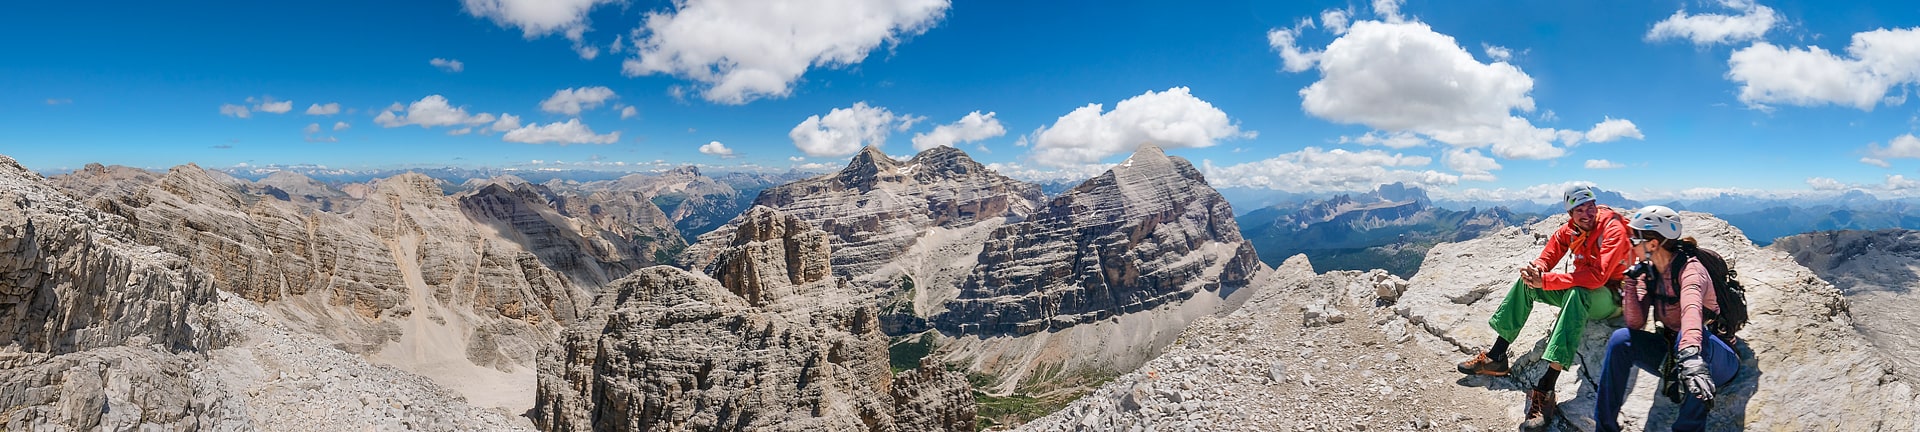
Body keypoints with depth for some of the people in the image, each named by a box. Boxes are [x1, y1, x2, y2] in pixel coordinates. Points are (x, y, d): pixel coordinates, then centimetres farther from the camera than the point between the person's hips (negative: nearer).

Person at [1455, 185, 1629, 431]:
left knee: (1577, 293, -38)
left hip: (1612, 297, -7)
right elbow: (1545, 259, 3)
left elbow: (1597, 276, -32)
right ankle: (1496, 357, -3)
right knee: (1526, 282, -3)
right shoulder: (1569, 231, 0)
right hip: (1580, 292, 7)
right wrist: (1536, 269, -24)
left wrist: (1545, 281, -35)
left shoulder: (1613, 229, -21)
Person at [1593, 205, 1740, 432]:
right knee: (1621, 340, -18)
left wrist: (1690, 357, -61)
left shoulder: (1690, 269, -20)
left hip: (1717, 359, -6)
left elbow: (1691, 309, -43)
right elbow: (1635, 324, -7)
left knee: (1691, 336, -37)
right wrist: (1630, 279, -15)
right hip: (1673, 354, 6)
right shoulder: (1648, 272, 0)